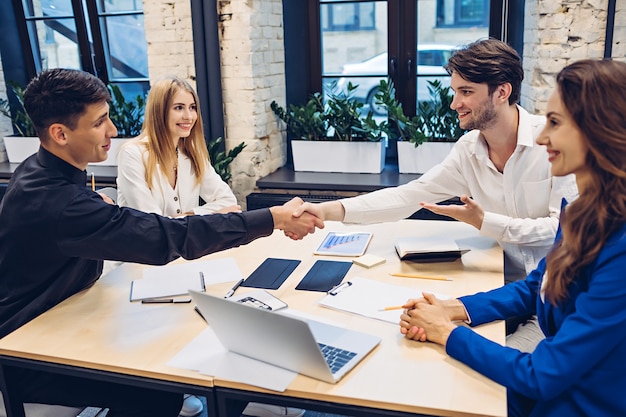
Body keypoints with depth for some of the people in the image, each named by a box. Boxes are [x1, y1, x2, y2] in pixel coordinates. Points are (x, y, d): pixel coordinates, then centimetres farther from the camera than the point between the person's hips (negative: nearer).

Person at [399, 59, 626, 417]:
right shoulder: (584, 210, -2)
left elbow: (542, 376, -25)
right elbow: (537, 286, 10)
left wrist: (448, 332, -13)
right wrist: (455, 309, -5)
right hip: (551, 388, 6)